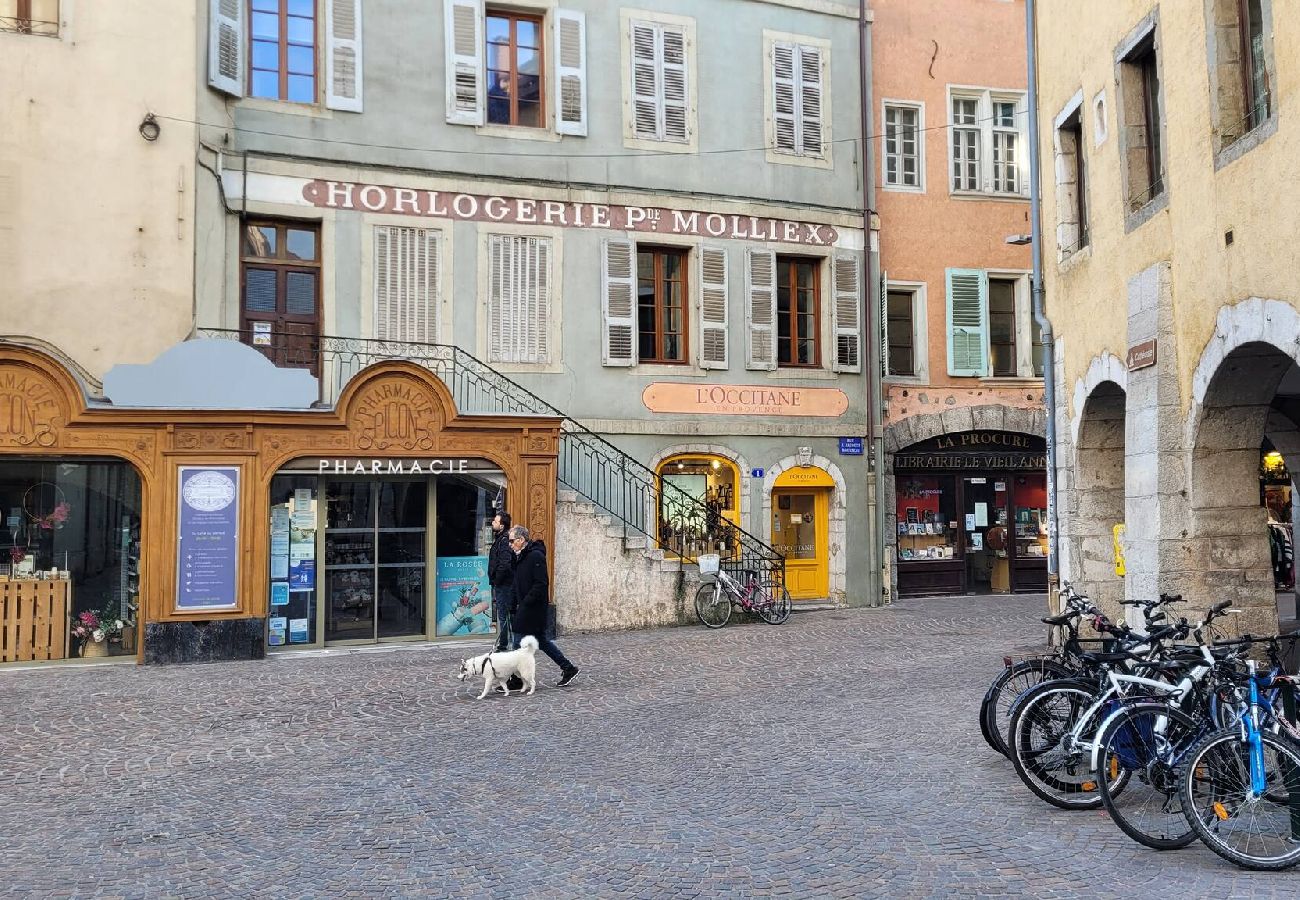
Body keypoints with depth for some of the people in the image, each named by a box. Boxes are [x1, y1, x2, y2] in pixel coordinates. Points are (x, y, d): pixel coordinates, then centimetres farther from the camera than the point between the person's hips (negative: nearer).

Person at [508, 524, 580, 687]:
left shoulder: (535, 556, -17)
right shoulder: (521, 556, 13)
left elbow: (541, 584, -22)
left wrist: (525, 603, -19)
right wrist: (516, 604, 8)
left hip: (533, 608, -10)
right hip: (524, 608, 10)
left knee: (519, 643, -4)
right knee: (541, 640, 14)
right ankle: (568, 668, 20)